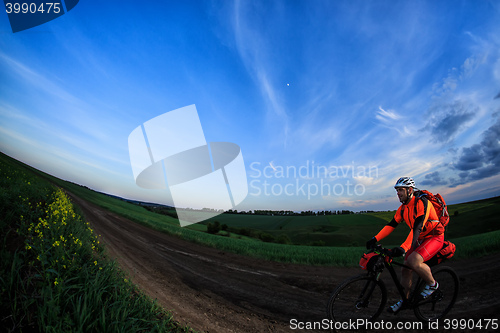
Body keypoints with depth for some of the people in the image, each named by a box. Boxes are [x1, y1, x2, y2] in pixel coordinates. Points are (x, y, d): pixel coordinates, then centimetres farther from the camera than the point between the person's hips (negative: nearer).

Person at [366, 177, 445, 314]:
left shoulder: (422, 202, -24)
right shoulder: (403, 208, 1)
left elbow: (417, 228, -34)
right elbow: (391, 225, 0)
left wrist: (403, 248, -43)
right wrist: (375, 239, -11)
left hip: (434, 237, -7)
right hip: (420, 239, 7)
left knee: (413, 261, -28)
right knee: (406, 268, 2)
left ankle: (432, 284, 1)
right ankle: (404, 300, 18)